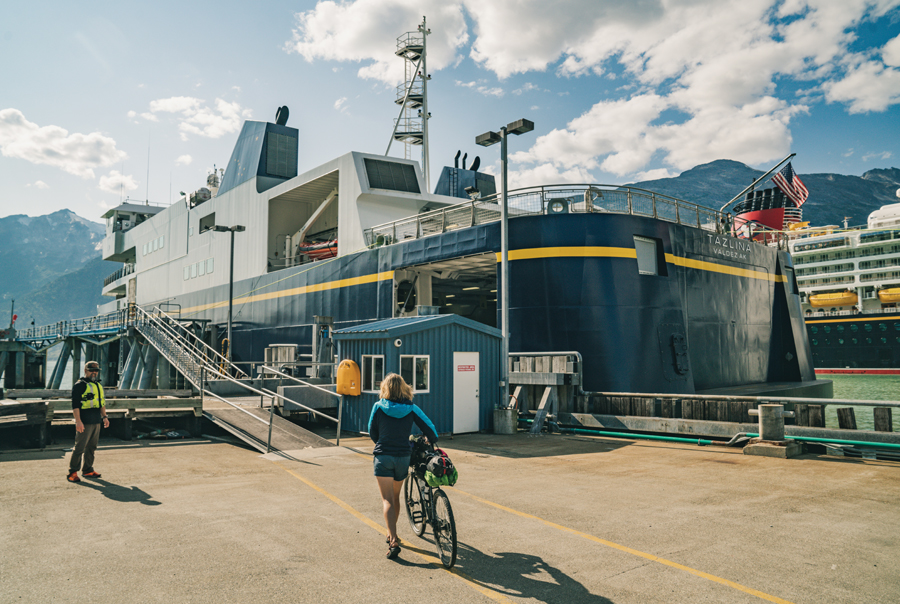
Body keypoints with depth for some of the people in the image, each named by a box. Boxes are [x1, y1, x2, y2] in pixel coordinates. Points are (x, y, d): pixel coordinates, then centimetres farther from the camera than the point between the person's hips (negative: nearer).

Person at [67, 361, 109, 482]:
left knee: (91, 447, 13)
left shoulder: (98, 385, 19)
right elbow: (75, 405, -14)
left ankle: (88, 470, 21)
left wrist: (104, 416, 18)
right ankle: (72, 473, 0)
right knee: (79, 448, -7)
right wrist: (78, 421, -20)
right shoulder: (80, 385, -8)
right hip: (85, 422, -8)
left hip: (96, 422, 8)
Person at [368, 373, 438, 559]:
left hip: (383, 457, -2)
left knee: (387, 500, -3)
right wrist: (431, 440, 23)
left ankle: (393, 540, -17)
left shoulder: (378, 407, -3)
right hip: (403, 457, 3)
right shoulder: (411, 408, 0)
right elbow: (430, 429, 0)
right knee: (395, 497, 21)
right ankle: (392, 533, 36)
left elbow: (372, 432, 7)